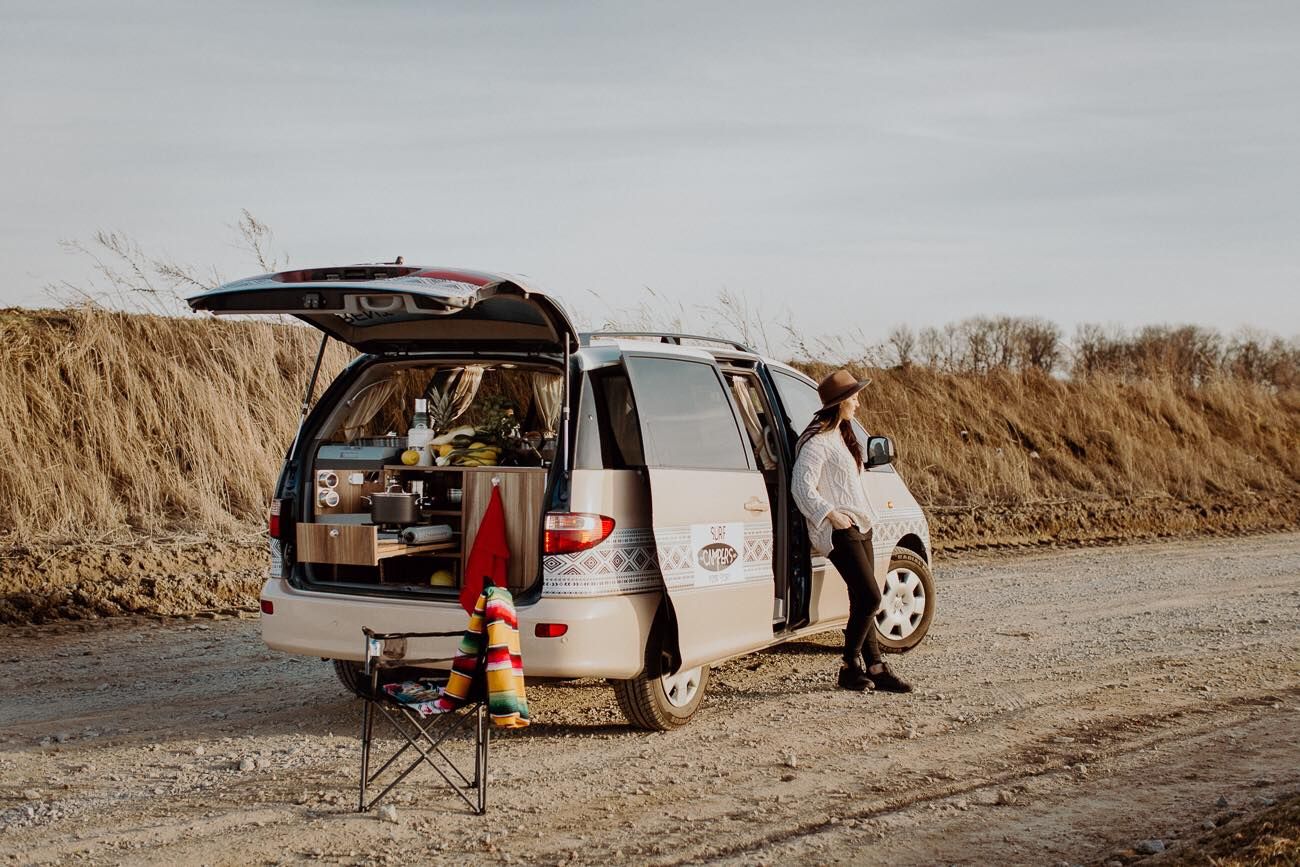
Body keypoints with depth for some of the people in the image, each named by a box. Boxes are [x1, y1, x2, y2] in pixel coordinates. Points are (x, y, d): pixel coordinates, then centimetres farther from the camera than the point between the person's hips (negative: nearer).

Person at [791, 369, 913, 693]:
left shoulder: (841, 436, 18)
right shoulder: (816, 441, -12)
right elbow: (802, 487, -18)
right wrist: (832, 515, -23)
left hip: (860, 525, 10)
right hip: (839, 530, -10)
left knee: (863, 600, 8)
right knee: (870, 596, -14)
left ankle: (874, 667, 9)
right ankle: (851, 666, -3)